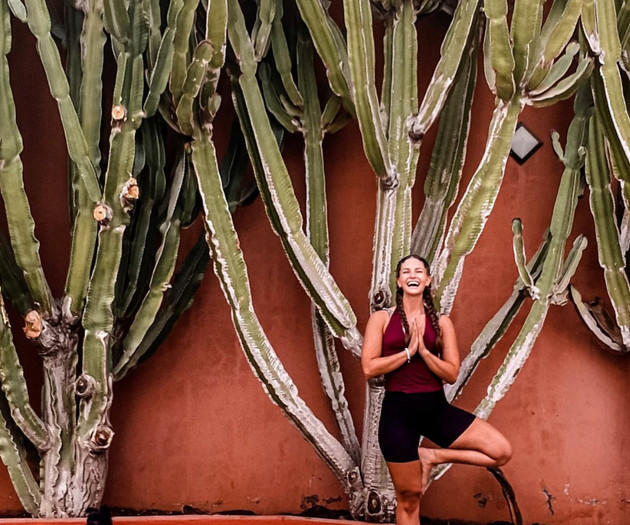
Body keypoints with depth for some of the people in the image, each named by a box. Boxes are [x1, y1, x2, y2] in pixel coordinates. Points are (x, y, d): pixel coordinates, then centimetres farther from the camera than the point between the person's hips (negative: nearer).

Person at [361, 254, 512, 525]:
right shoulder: (382, 319, 0)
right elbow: (369, 368, -9)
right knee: (408, 497, 6)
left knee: (502, 451, -11)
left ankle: (431, 456, 4)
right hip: (398, 411, -2)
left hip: (436, 408, 2)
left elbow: (452, 374, -2)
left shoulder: (441, 322, 5)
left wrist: (423, 350, -14)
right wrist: (408, 351, -12)